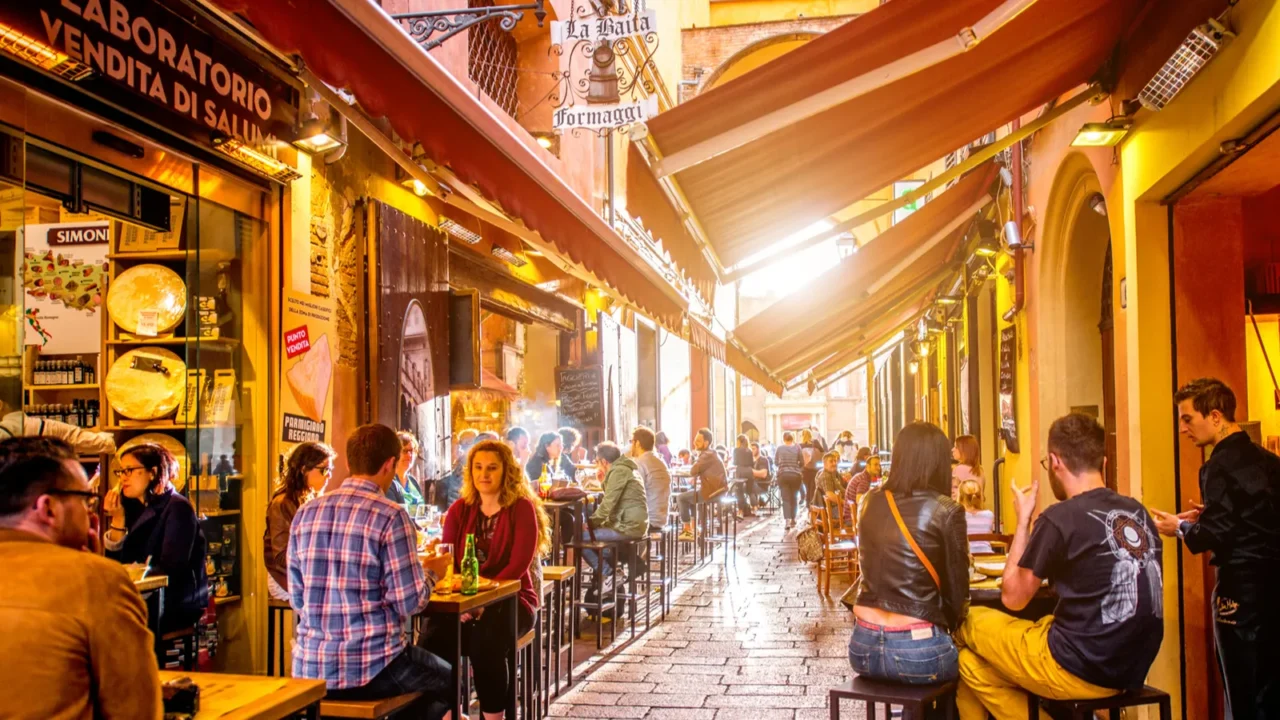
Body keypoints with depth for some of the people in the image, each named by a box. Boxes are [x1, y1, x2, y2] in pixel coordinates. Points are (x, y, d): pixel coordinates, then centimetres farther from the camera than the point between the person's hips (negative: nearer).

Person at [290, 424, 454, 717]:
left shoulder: (305, 513, 3)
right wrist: (430, 573, 6)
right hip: (371, 668, -6)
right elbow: (408, 603, -14)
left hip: (308, 669, 6)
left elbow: (297, 598, 9)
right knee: (448, 678, 26)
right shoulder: (390, 517, -14)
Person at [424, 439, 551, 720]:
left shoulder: (522, 508, -6)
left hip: (511, 600, -4)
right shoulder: (459, 509, 8)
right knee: (432, 640, -24)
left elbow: (518, 565, -14)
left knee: (484, 643, -32)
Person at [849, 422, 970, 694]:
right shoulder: (946, 511, -10)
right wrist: (949, 627, 17)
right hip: (915, 651, -5)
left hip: (863, 646, 5)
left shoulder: (871, 501, 4)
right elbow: (957, 593, -4)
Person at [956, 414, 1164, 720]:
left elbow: (1014, 597, -5)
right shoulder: (1138, 513, 6)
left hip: (1080, 669, -7)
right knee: (972, 664, 17)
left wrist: (1023, 520, 2)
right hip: (1130, 668, 7)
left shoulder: (1059, 518, -15)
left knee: (969, 622, 13)